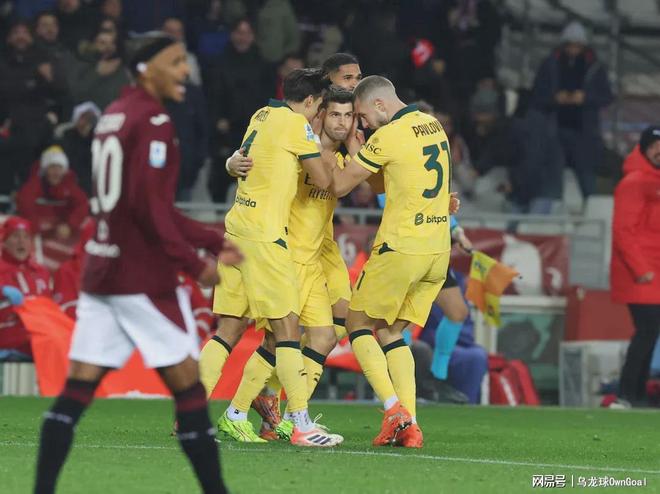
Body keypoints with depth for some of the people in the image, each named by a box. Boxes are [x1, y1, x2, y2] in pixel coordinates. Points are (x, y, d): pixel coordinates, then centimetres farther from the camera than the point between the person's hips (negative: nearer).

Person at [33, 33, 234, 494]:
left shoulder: (114, 115, 17)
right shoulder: (153, 121, -12)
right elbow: (149, 206, -20)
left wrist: (214, 241, 22)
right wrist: (193, 262, -15)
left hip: (101, 269, 8)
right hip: (144, 277, -8)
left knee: (78, 386, 4)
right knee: (187, 385, -1)